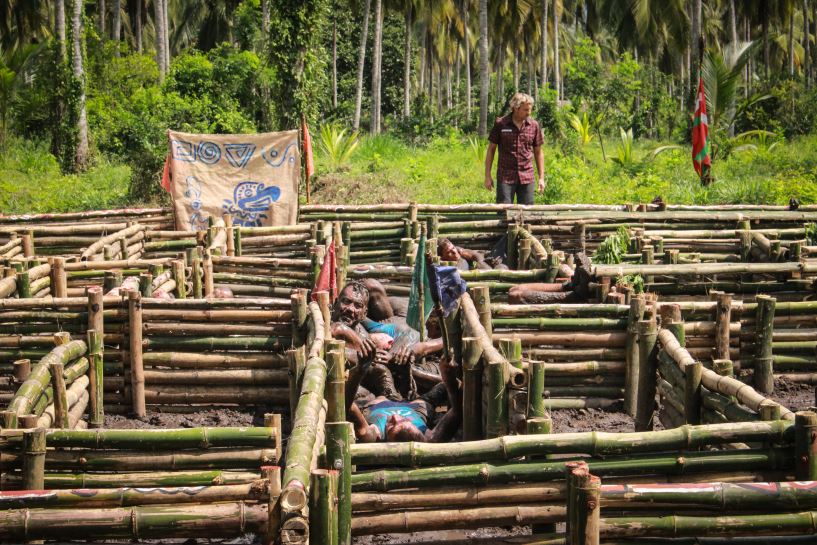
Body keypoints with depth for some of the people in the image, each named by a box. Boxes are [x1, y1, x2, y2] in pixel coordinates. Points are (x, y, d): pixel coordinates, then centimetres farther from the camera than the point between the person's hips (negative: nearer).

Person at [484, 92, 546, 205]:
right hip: (505, 177, -2)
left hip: (526, 178, 2)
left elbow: (538, 153, 12)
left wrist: (541, 178, 7)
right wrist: (487, 176, 0)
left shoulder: (534, 126, 4)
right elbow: (491, 149, 4)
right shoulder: (500, 124, -2)